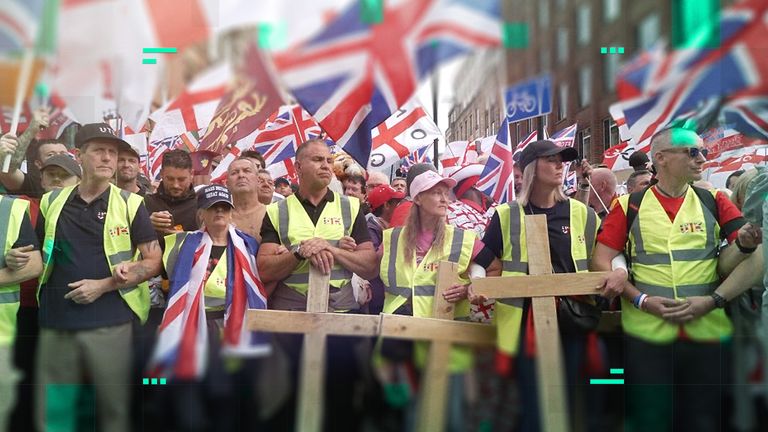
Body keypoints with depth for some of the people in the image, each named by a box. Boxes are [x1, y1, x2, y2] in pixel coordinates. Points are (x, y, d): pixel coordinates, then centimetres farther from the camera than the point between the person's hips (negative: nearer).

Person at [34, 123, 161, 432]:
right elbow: (38, 255, 21)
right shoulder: (51, 202, 8)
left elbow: (153, 261, -2)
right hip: (56, 322, 3)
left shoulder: (130, 204, -1)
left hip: (110, 323, -3)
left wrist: (104, 285, -11)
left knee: (114, 407, 6)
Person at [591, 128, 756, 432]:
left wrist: (713, 300, -18)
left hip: (708, 333, 2)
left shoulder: (714, 202, 6)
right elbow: (601, 261, -2)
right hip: (646, 335, -2)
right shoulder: (630, 206, 2)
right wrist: (641, 300, -12)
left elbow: (731, 262, 1)